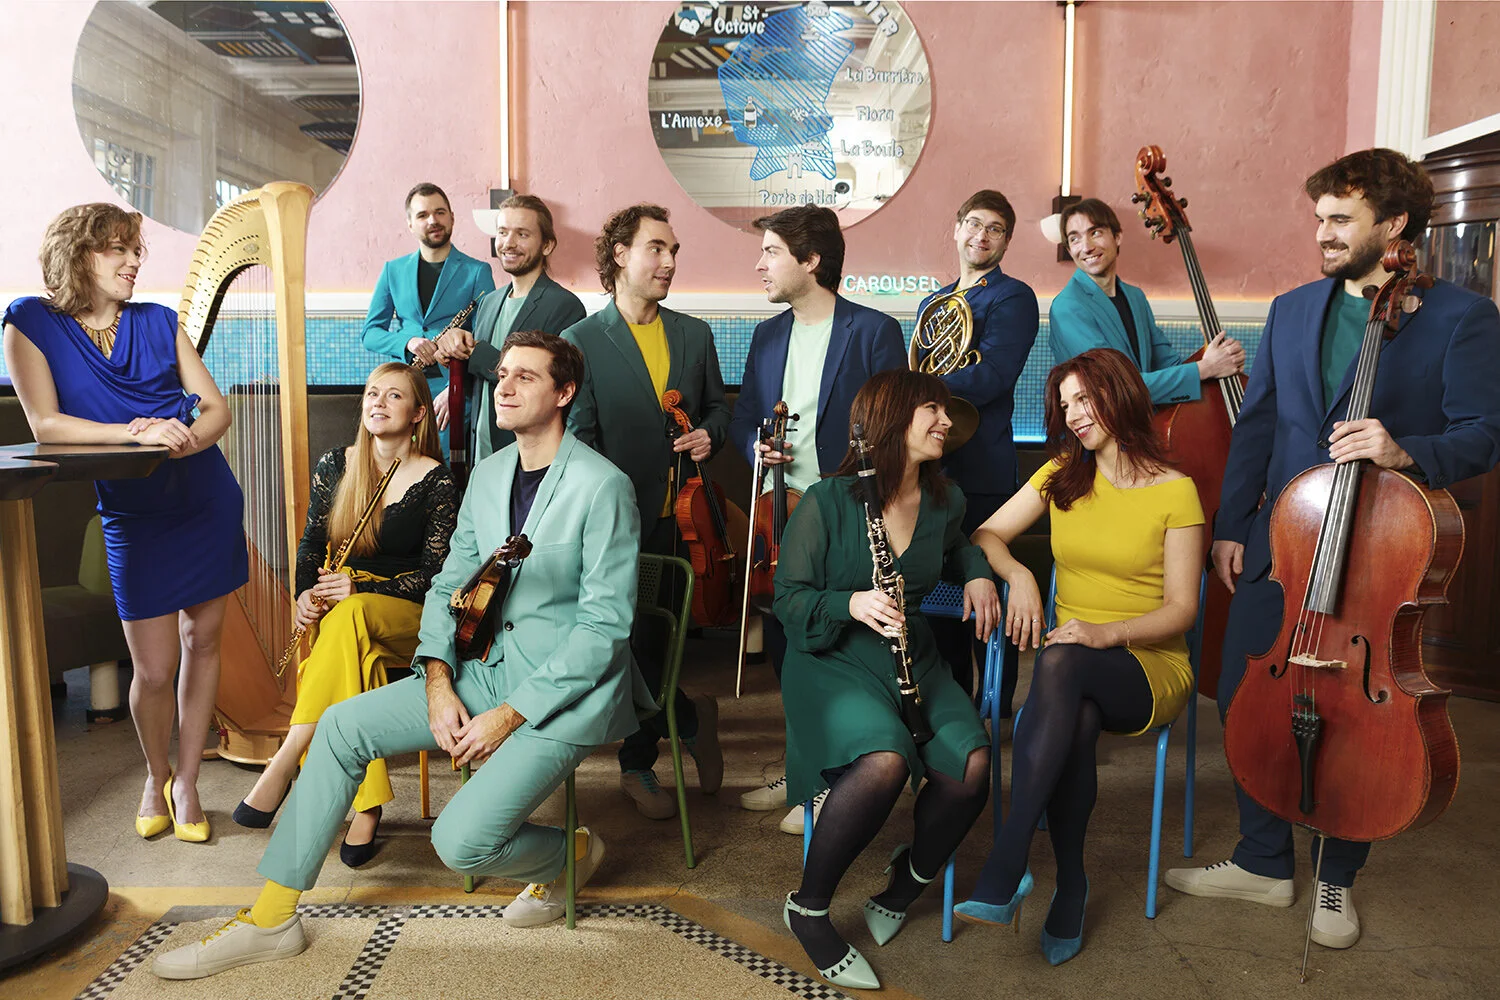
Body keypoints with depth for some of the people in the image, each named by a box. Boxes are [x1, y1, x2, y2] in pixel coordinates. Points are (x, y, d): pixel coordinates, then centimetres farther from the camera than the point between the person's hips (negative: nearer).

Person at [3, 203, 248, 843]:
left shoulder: (158, 322, 5)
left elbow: (217, 408, 2)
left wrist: (182, 440, -19)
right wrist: (137, 434, -26)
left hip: (208, 500, 3)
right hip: (134, 518, -2)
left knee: (203, 641, 8)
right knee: (154, 670, -1)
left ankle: (186, 782, 24)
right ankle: (156, 776, 28)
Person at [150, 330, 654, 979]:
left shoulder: (603, 486, -16)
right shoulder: (488, 474, 8)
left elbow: (604, 625, -18)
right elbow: (449, 585, 12)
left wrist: (509, 715, -18)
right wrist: (438, 683, -5)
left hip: (566, 692, -7)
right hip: (487, 671, 7)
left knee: (460, 842, -20)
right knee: (343, 725, -3)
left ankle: (571, 853, 13)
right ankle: (270, 919, 9)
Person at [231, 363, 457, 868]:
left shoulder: (436, 481, -4)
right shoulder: (335, 466, 9)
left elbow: (437, 573, -8)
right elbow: (311, 543, 13)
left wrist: (360, 589, -19)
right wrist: (305, 594, -8)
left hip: (409, 615, -3)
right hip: (340, 611, 3)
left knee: (350, 616, -38)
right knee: (353, 652, -35)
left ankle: (281, 768, -37)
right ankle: (367, 806, -34)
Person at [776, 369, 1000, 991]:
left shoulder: (944, 502, 8)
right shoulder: (827, 502, -9)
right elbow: (789, 597, -7)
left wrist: (978, 573, 10)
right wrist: (850, 604, -24)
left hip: (912, 657, 5)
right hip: (831, 661, -5)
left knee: (972, 765, -22)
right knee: (885, 761, -34)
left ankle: (905, 886, 9)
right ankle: (808, 909, -9)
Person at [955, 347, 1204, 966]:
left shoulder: (1175, 492, -3)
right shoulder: (1061, 475, 11)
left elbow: (1181, 609, -7)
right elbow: (988, 534, 9)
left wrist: (1105, 632, -24)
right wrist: (1015, 574, -13)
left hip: (1149, 666, -3)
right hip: (1073, 669, 3)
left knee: (1062, 661, -39)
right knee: (1076, 720, -36)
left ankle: (1004, 871, -41)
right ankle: (1070, 887, -20)